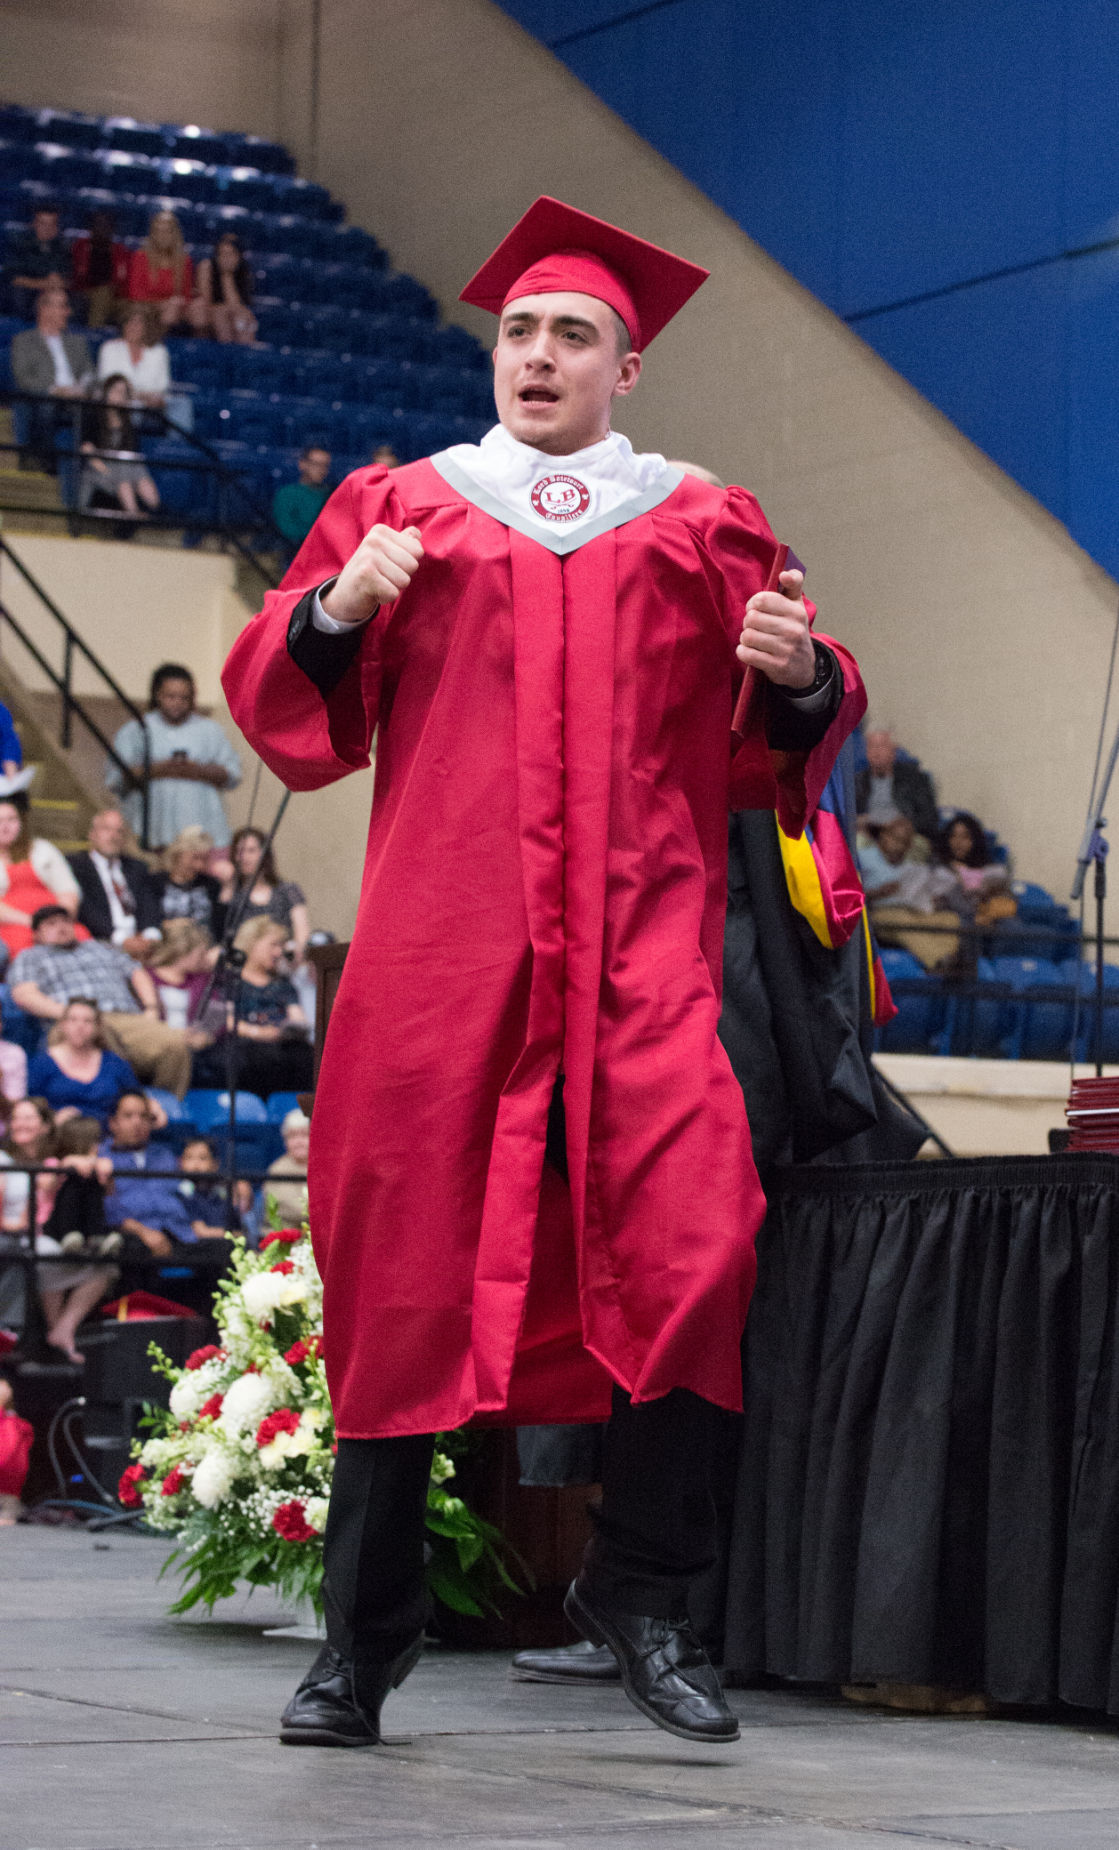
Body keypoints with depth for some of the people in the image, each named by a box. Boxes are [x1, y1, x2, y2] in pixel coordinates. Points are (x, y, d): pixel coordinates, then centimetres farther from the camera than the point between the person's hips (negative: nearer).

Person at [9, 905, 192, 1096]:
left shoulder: (100, 948, 38)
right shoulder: (30, 958, 25)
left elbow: (138, 974, 33)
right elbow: (24, 995, 7)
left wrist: (151, 1008, 11)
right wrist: (66, 1014, -9)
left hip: (129, 1018, 3)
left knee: (175, 1043, -31)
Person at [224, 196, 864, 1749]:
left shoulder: (703, 530, 17)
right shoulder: (403, 507, 17)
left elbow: (782, 743, 14)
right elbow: (281, 702, 11)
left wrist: (802, 677, -8)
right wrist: (334, 611, -8)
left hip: (640, 951, 0)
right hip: (441, 947, 0)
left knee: (690, 1241, -18)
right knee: (408, 1271, -2)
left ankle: (643, 1593, -5)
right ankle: (363, 1634, 8)